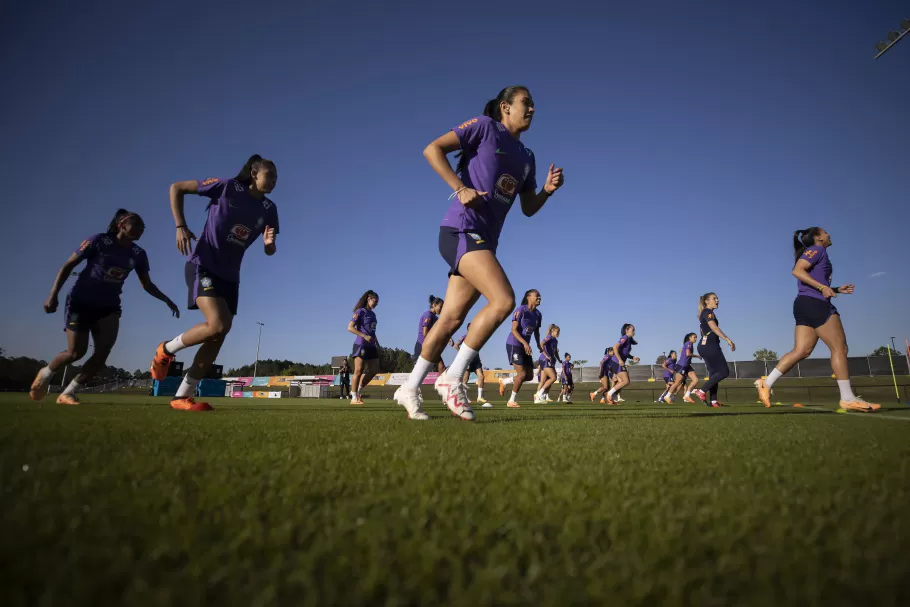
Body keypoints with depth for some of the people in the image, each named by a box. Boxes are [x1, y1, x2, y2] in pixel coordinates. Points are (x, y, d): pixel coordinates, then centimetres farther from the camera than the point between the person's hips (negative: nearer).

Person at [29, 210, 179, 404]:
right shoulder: (99, 241, -13)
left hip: (108, 306, 4)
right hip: (81, 302, -4)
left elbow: (147, 284, 11)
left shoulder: (138, 254, -1)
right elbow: (68, 266, -8)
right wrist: (53, 294, -16)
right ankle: (46, 373, 27)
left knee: (105, 348, -15)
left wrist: (167, 300, 1)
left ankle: (68, 393, 0)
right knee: (76, 352, -8)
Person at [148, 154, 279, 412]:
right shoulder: (227, 187, -8)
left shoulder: (268, 209, 5)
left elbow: (269, 251, 8)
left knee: (218, 338, 0)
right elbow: (176, 188, -2)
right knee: (219, 324, -25)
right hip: (203, 265, -6)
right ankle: (167, 350, 4)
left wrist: (270, 244, -16)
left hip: (229, 275, 6)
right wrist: (180, 226, -12)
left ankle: (182, 397, 9)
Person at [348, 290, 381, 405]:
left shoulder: (373, 314, 16)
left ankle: (357, 391, 17)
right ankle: (354, 398, 2)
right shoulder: (361, 311, -7)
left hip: (371, 346, 8)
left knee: (374, 370, 6)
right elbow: (350, 327, -15)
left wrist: (377, 344, 14)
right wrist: (365, 336, -22)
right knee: (359, 371, -5)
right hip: (361, 345, -8)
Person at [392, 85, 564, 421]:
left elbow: (528, 208, 23)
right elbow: (433, 149, -4)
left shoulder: (526, 157, 21)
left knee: (452, 319, 5)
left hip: (485, 240, 8)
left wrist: (548, 190, 3)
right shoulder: (484, 126, 2)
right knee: (504, 300, -23)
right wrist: (460, 188, -16)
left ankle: (410, 389, 17)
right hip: (461, 229, -7)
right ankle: (453, 378, -11)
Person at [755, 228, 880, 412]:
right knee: (839, 348, -6)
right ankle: (848, 399, -4)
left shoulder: (816, 253, 28)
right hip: (814, 303, -10)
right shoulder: (817, 250, -2)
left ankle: (766, 384, -6)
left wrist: (836, 290, 23)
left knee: (801, 351, 0)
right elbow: (797, 270, -19)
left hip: (806, 306, 10)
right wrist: (822, 287, -22)